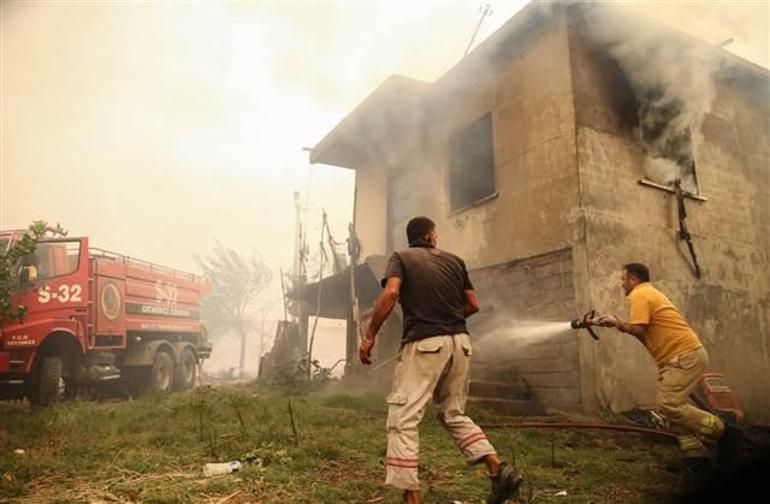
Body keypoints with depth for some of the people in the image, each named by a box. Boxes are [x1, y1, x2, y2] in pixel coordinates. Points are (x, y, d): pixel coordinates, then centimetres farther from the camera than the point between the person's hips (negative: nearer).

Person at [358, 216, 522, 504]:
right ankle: (499, 469, 11)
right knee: (453, 414, 21)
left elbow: (390, 293, -14)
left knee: (403, 421, -1)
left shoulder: (401, 258, 4)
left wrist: (369, 336, -10)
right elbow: (473, 305, 13)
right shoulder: (455, 261, 16)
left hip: (424, 343, -5)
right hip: (460, 342, 5)